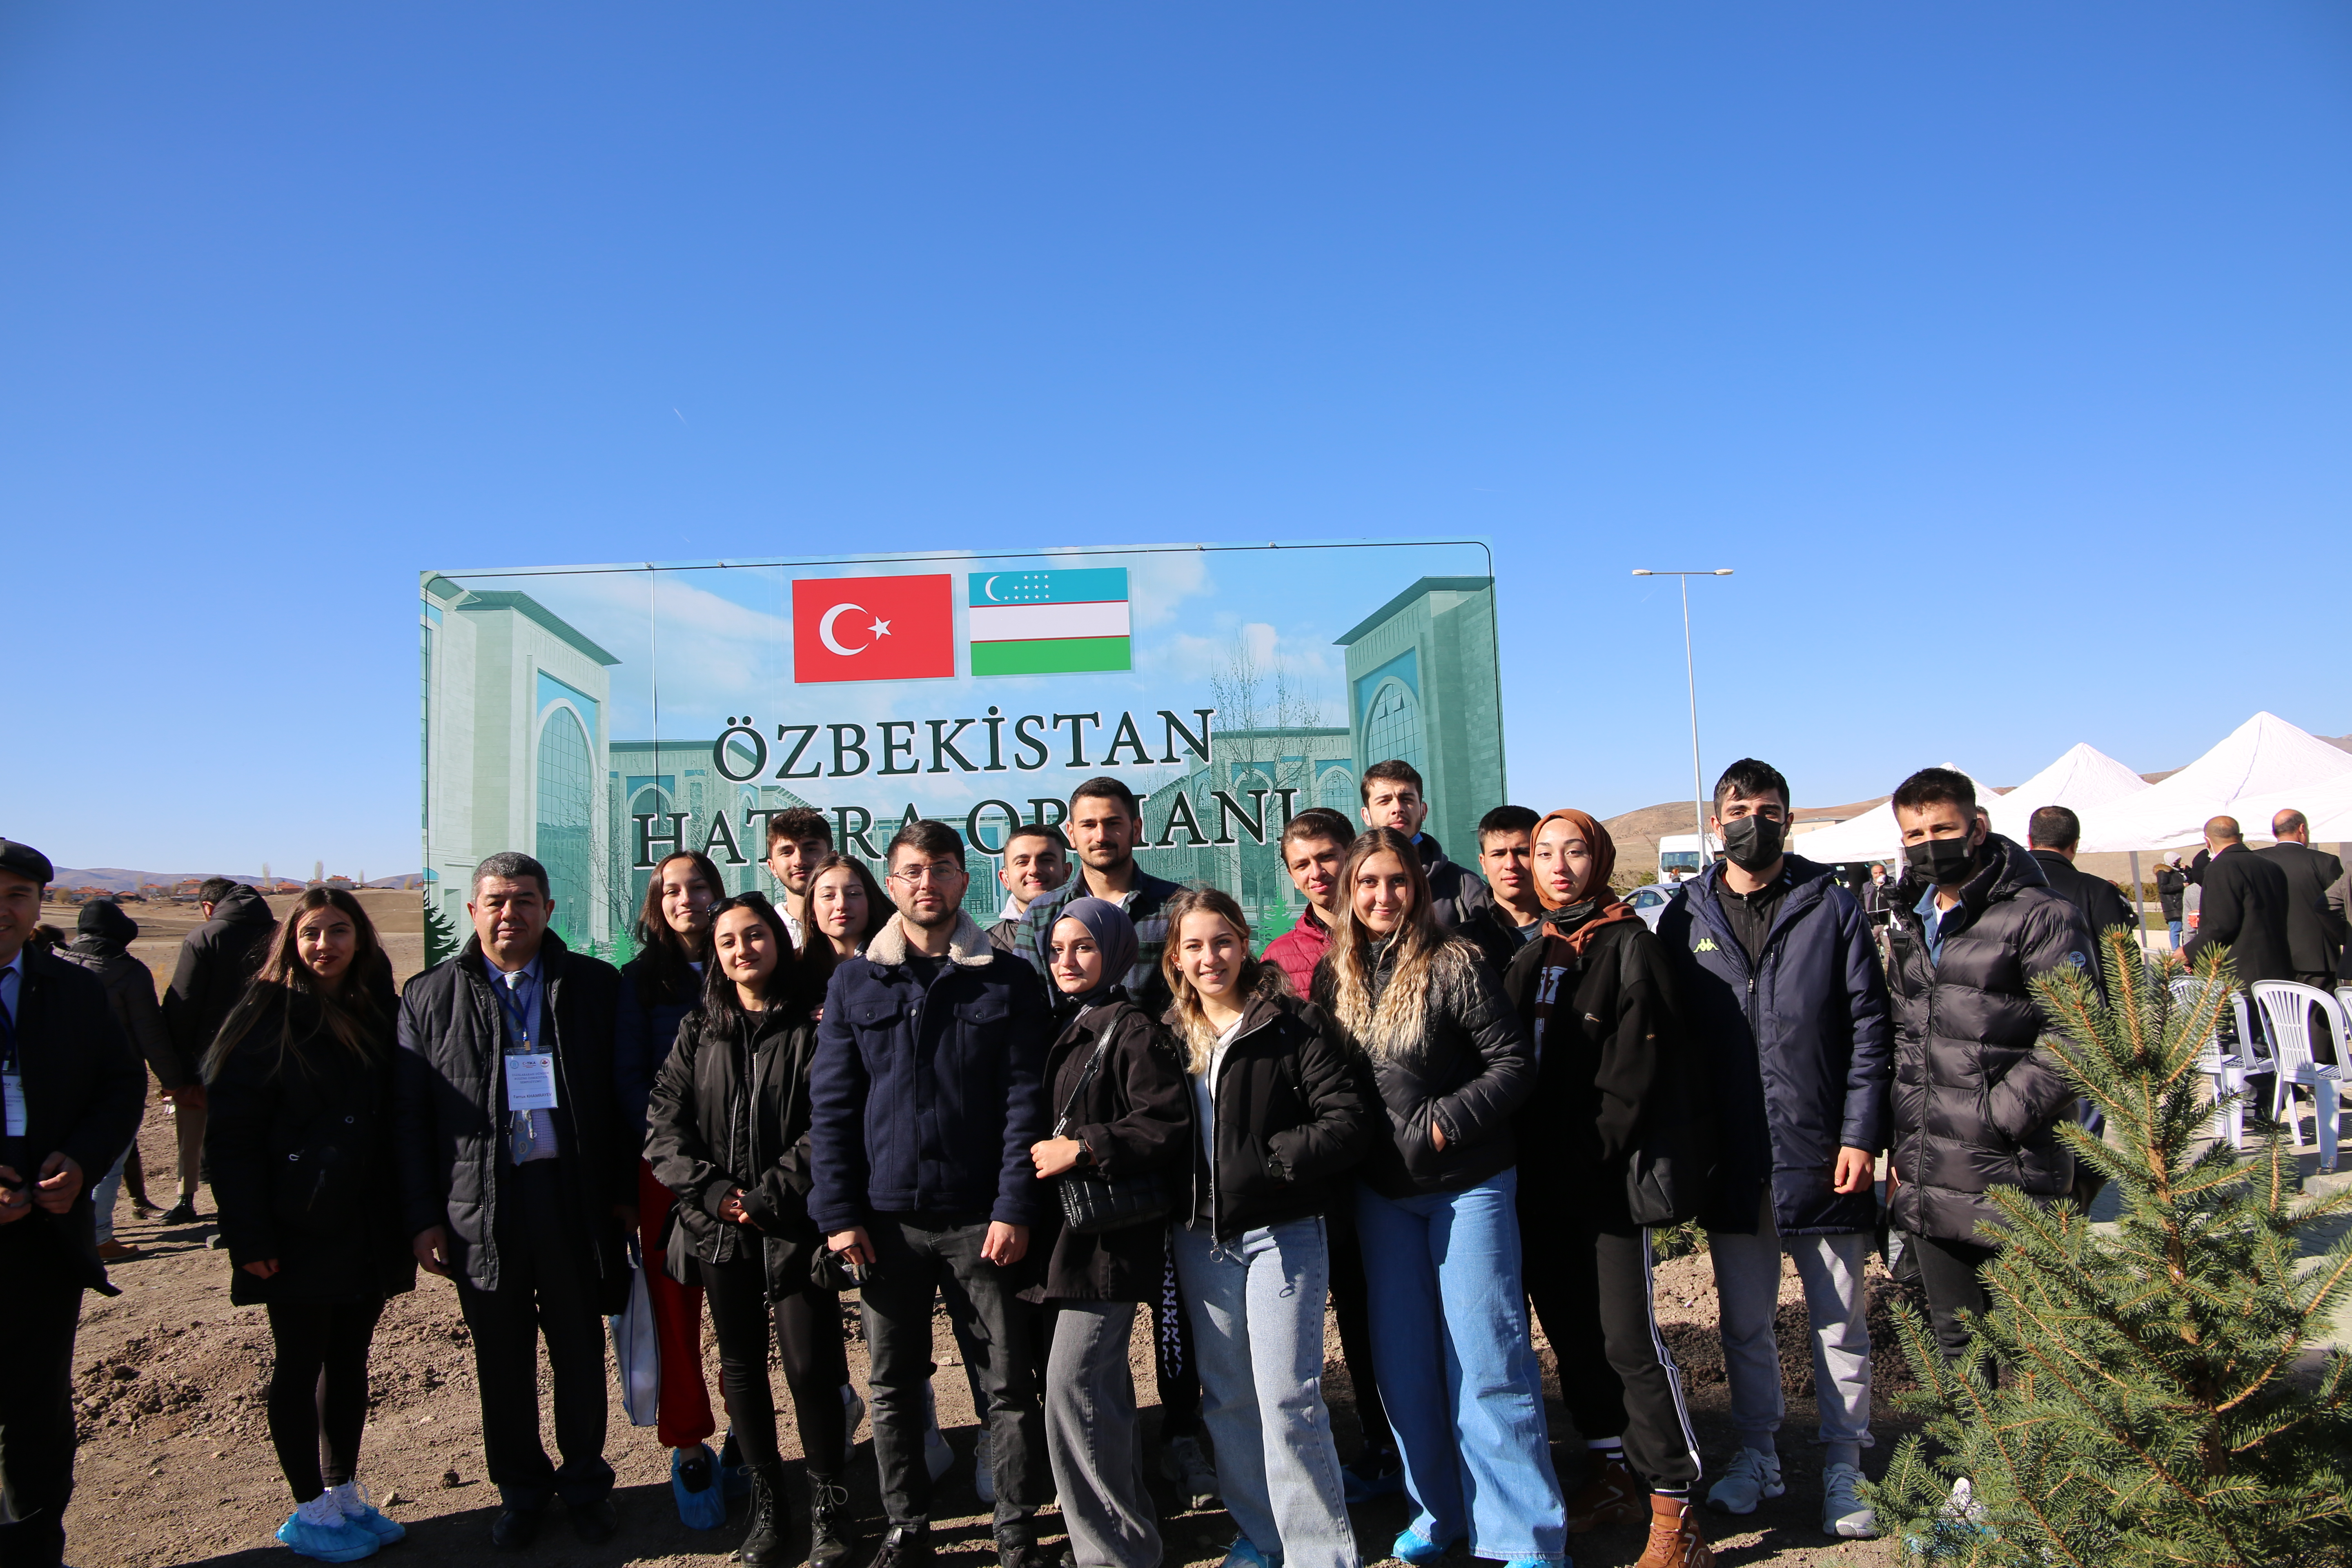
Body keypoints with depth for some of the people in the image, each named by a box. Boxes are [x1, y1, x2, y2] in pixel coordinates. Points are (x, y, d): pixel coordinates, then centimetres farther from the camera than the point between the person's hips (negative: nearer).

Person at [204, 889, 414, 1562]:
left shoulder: (380, 1014, 6)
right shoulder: (267, 1020, -8)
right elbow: (230, 1133, -11)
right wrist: (248, 1234, -17)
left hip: (368, 1229, 5)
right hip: (300, 1229, -5)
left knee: (350, 1359, 14)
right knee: (299, 1366, 7)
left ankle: (344, 1492, 26)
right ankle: (309, 1508, 19)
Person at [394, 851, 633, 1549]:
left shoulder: (594, 986, 3)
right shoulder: (431, 996, 4)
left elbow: (622, 1095, 4)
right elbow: (409, 1114, 4)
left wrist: (626, 1191, 0)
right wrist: (423, 1216, -1)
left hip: (575, 1196, 0)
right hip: (481, 1207, 1)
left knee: (580, 1352, 11)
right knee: (502, 1359, 12)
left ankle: (585, 1484, 28)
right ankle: (521, 1488, 30)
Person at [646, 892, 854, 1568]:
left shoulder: (815, 1026, -4)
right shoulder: (697, 1033, 9)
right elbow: (664, 1124, 3)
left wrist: (768, 1196, -13)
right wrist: (711, 1190, -9)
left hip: (793, 1225, -4)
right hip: (718, 1227, 4)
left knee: (809, 1366, -5)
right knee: (741, 1366, 12)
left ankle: (828, 1508, 13)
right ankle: (766, 1506, 26)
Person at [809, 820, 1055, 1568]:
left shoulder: (1010, 981, 1)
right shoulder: (854, 982, 5)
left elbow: (1026, 1103, -3)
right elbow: (831, 1105, 4)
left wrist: (1014, 1209, -10)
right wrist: (838, 1212, -3)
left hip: (980, 1218, -2)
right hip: (886, 1218, 2)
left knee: (1009, 1386, 5)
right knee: (894, 1388, 13)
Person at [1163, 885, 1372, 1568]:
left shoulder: (1293, 1023, -7)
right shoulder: (1171, 1035, 8)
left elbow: (1351, 1115, -13)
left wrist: (1273, 1156, -18)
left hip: (1281, 1234, -5)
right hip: (1200, 1236, 5)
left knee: (1287, 1398, -4)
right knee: (1226, 1397, 14)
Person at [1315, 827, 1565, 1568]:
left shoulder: (1454, 963, -11)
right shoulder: (1333, 974, 3)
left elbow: (1514, 1061, -12)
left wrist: (1447, 1120, -18)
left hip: (1468, 1183, -5)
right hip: (1381, 1192, 5)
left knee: (1486, 1355, -1)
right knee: (1403, 1358, 12)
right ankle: (1437, 1508, 29)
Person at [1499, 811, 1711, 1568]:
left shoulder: (1629, 947, -7)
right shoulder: (1530, 958, 14)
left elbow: (1636, 1073, -13)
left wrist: (1588, 1159, -16)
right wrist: (1526, 1162, 4)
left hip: (1608, 1181, -7)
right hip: (1542, 1184, 7)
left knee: (1627, 1338, -5)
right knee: (1570, 1330, 14)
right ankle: (1613, 1474, 30)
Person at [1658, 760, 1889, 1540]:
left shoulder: (1831, 906, 0)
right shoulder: (1685, 917, 4)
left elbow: (1869, 1027, -1)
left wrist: (1860, 1134, -7)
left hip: (1821, 1153, -1)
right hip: (1731, 1159, 2)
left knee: (1839, 1321, 9)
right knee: (1743, 1320, 14)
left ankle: (1843, 1466, 25)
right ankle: (1757, 1453, 31)